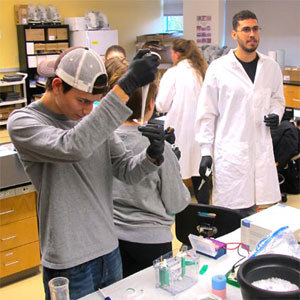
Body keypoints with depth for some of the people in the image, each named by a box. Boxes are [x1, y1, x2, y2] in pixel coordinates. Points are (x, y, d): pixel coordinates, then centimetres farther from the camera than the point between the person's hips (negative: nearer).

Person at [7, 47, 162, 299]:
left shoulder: (93, 116, 4)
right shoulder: (23, 122, -14)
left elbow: (126, 171, 0)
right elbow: (73, 146, -34)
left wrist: (151, 156, -22)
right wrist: (126, 86, -37)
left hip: (110, 251, 6)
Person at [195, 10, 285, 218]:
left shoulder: (272, 67, 6)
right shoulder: (218, 68, -4)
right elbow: (207, 113, -1)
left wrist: (276, 114, -2)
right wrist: (206, 151, -3)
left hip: (261, 150, 3)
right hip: (229, 151, -3)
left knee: (251, 210, 11)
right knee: (231, 212, 3)